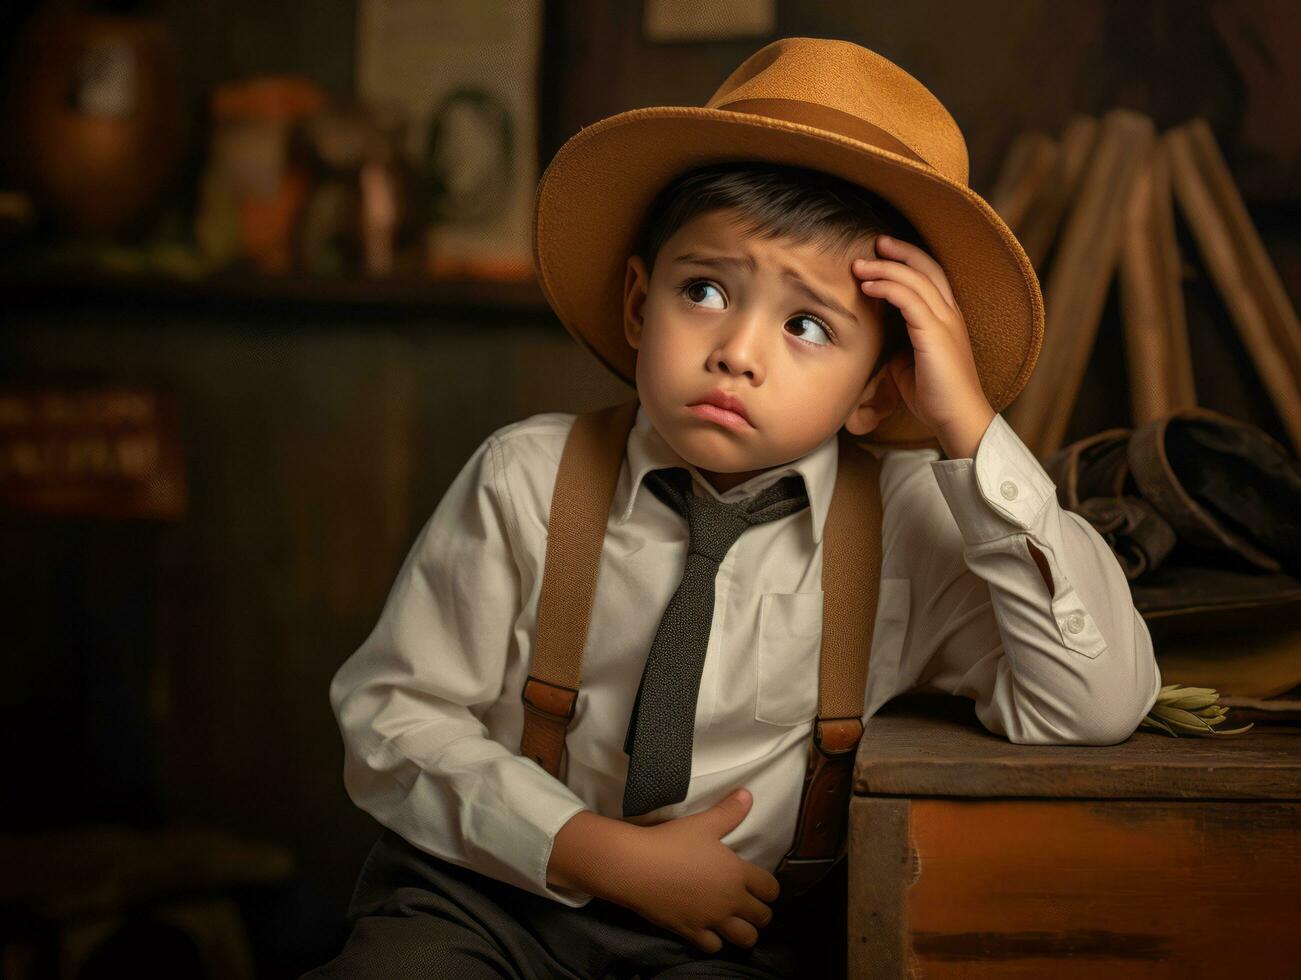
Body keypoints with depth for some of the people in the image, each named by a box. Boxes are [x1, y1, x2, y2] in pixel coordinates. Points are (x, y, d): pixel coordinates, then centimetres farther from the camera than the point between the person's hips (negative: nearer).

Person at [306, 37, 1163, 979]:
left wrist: (971, 432, -21)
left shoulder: (909, 524, -8)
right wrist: (605, 854, -14)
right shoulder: (528, 480, -8)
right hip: (494, 892, 1)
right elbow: (392, 713, -4)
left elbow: (1099, 709, -18)